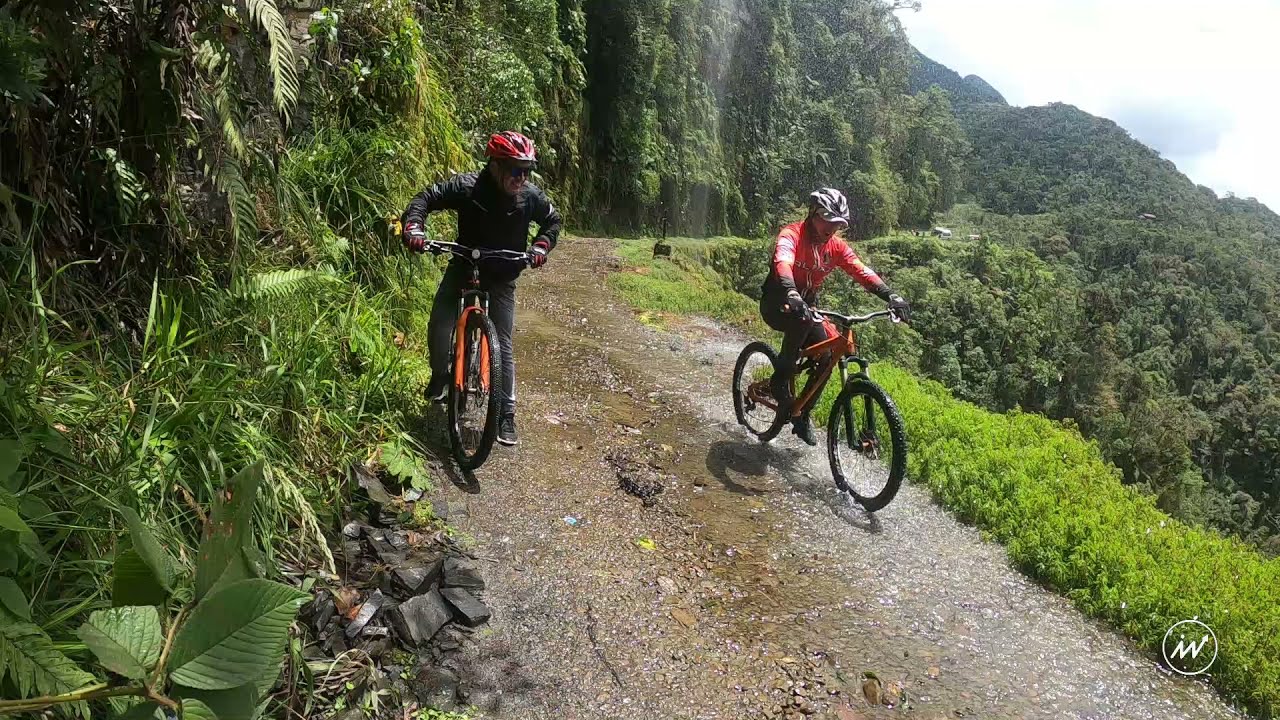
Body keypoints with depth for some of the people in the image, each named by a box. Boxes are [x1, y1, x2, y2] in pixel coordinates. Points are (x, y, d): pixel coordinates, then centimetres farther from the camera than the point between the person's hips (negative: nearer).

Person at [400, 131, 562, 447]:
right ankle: (440, 376, 25)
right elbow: (426, 198, -13)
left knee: (503, 346, -3)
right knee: (438, 328, -8)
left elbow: (554, 220, 2)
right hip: (463, 268, 1)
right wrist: (413, 227, -30)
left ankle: (507, 414, 6)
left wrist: (541, 246, -14)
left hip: (501, 279, 0)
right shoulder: (466, 187, -22)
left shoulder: (531, 196, -17)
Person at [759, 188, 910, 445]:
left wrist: (891, 296, -32)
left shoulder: (836, 246, -4)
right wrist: (791, 295, -62)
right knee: (802, 321, -38)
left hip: (806, 304, 6)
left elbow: (862, 271, -16)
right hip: (776, 303, -6)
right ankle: (780, 381, -20)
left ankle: (802, 417, 6)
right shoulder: (791, 235, -21)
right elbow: (782, 263, -42)